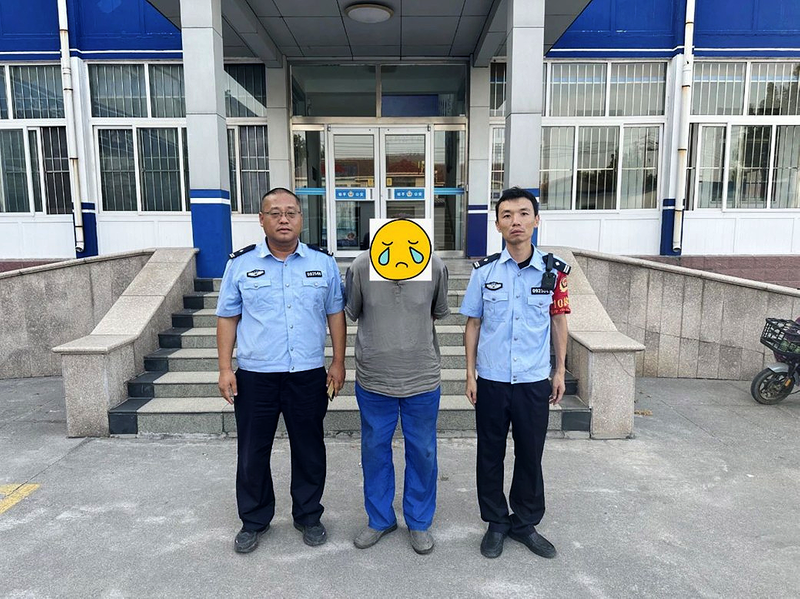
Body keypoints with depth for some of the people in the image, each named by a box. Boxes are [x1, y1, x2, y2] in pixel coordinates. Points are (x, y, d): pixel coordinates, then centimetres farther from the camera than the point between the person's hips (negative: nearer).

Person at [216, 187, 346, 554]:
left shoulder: (323, 263, 2)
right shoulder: (241, 263, 0)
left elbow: (335, 314, 6)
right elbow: (227, 317, 3)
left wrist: (338, 363, 2)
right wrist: (225, 368, -2)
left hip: (308, 375, 1)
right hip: (254, 376, 0)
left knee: (309, 450, 13)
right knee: (252, 453, 12)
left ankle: (308, 516, 33)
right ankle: (254, 520, 33)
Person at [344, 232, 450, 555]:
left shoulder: (435, 266, -14)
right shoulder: (361, 267, -16)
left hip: (423, 379, 0)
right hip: (373, 380, 1)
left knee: (422, 452, 13)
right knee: (374, 450, 14)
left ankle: (419, 522, 34)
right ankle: (380, 519, 36)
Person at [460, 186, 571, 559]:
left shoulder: (553, 270, -4)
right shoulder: (484, 271, -4)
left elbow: (559, 321, 5)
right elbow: (473, 324, 2)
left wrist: (560, 371, 5)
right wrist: (470, 375, 0)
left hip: (534, 382, 0)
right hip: (491, 381, 0)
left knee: (530, 456, 13)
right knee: (490, 455, 12)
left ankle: (525, 524, 34)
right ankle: (496, 523, 32)